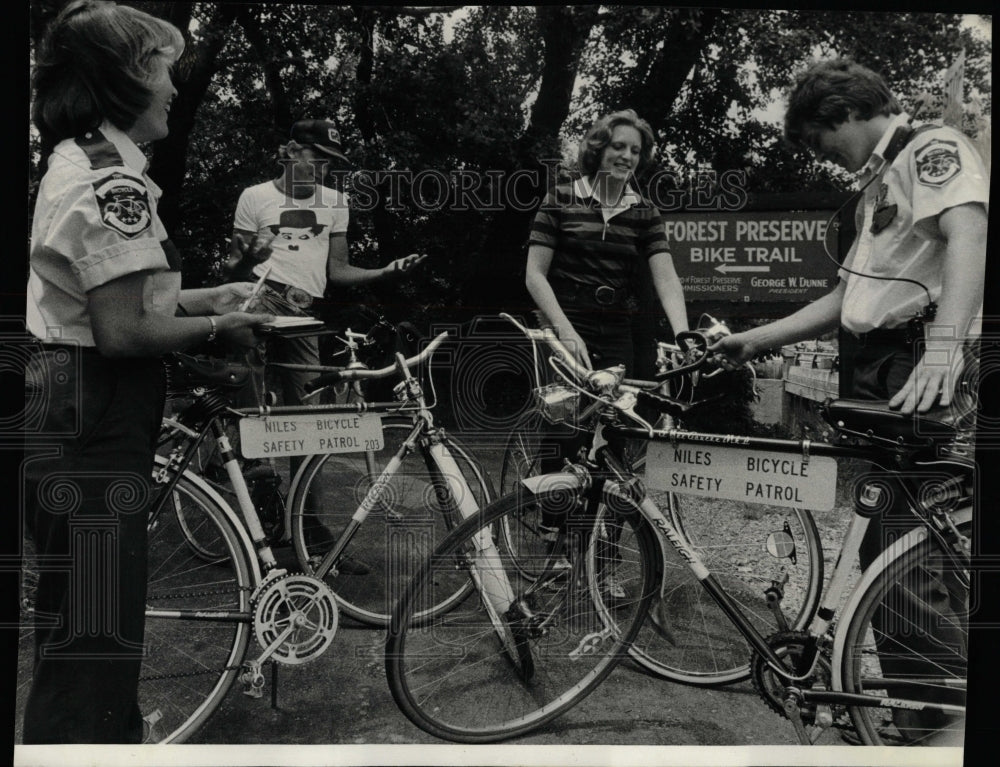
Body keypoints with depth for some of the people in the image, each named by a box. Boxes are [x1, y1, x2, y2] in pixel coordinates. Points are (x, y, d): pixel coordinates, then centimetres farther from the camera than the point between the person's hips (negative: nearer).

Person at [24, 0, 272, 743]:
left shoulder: (80, 161, 15)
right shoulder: (113, 177, -16)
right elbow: (122, 330, -24)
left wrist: (196, 298, 15)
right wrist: (217, 325, -9)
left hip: (73, 431, 11)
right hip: (95, 441, -11)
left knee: (87, 640, 23)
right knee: (91, 648, 3)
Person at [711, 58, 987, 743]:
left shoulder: (934, 147, -3)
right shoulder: (879, 180, 25)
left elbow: (967, 232, -23)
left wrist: (943, 346, -37)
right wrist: (756, 339, 19)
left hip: (915, 379, -9)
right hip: (869, 377, 9)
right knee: (878, 552, 13)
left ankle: (933, 720, 4)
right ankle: (898, 699, 26)